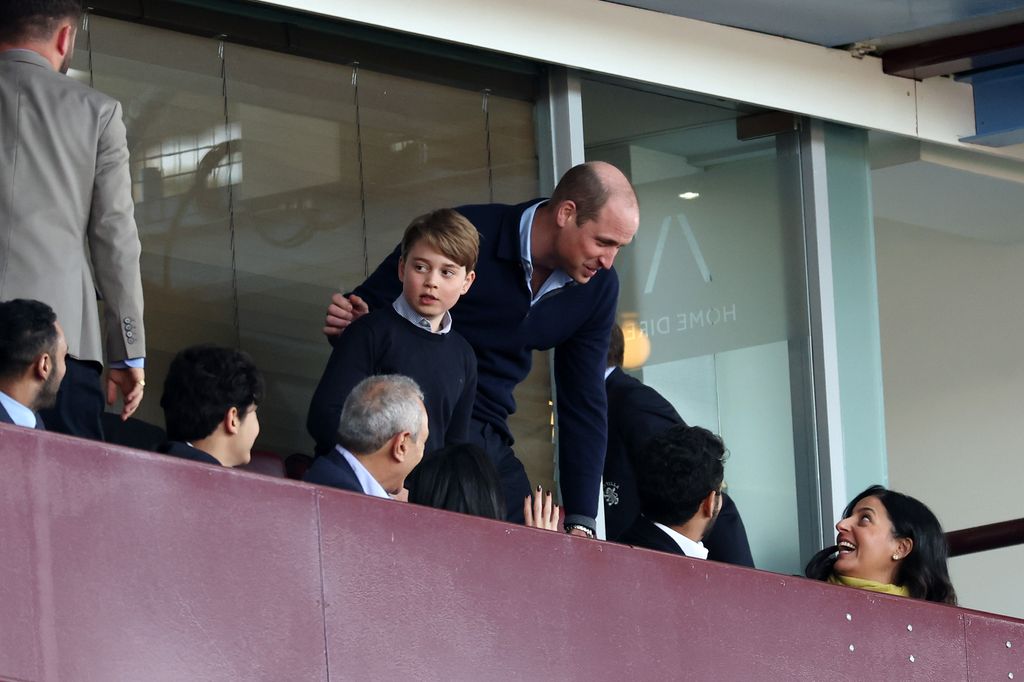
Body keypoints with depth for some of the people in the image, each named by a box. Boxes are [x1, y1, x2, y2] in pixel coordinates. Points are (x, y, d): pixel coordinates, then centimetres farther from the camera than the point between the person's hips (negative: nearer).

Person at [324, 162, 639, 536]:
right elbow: (366, 306, -7)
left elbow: (583, 403, 4)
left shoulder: (598, 287, -1)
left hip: (490, 435, 6)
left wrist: (581, 521, -2)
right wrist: (352, 323, -32)